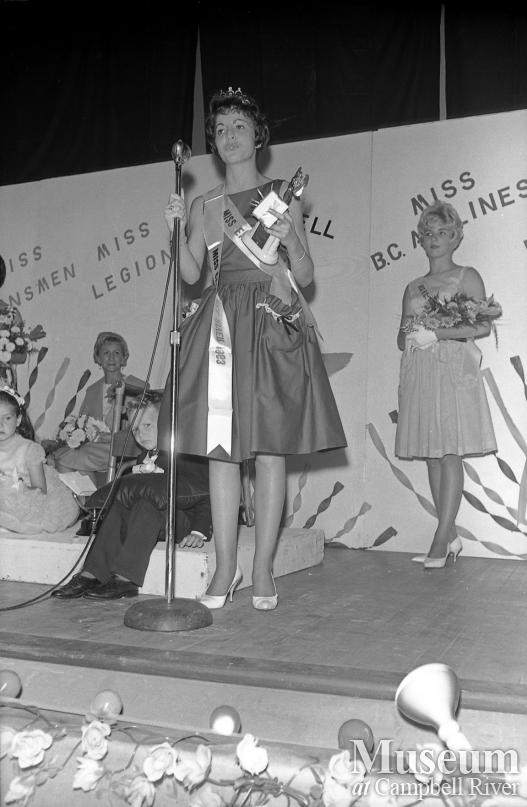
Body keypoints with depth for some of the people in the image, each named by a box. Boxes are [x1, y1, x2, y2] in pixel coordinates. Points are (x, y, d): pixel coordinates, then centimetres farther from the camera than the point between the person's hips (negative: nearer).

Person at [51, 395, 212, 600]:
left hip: (183, 522, -6)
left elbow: (206, 496, -9)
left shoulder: (190, 456, -3)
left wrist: (199, 532, -20)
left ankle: (125, 579, -37)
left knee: (147, 505, -33)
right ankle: (90, 574, -33)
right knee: (119, 506, -22)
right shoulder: (142, 459, 19)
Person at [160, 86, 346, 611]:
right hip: (223, 325, 2)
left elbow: (304, 277, 8)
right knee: (221, 448, -2)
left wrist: (289, 239, -10)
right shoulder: (205, 206, 15)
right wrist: (177, 229, -8)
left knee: (270, 450, -3)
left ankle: (262, 569, 5)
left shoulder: (285, 196, 11)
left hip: (276, 324, -1)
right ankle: (225, 567, 7)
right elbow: (191, 274, 6)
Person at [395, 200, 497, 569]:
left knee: (451, 452, -11)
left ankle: (441, 540, -11)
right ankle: (451, 536, 8)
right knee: (432, 455, 2)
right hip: (418, 373, 5)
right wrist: (410, 334, -3)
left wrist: (436, 334, -13)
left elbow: (483, 327, -5)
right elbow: (402, 338, 21)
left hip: (454, 370, -5)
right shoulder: (413, 288, 20)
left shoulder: (467, 277, 6)